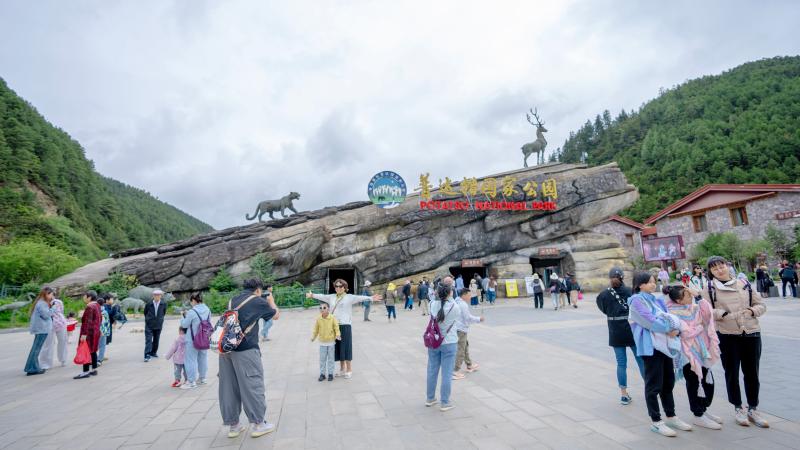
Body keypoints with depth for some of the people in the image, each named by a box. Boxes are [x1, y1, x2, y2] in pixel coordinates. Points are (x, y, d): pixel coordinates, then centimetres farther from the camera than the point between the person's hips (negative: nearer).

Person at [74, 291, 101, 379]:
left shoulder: (89, 307, -17)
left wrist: (84, 334, -25)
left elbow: (87, 322, -23)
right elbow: (100, 318, 20)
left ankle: (85, 372, -4)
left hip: (89, 332, -10)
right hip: (96, 331, 10)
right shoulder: (97, 306, 12)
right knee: (93, 351, 14)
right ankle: (94, 370, 19)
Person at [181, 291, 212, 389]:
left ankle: (191, 382, 10)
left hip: (193, 340, -7)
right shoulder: (207, 310, 0)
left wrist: (185, 316, 6)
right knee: (202, 358, 18)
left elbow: (184, 324, -11)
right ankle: (202, 378, 31)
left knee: (191, 359, 5)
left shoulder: (192, 312, -20)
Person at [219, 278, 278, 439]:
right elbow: (276, 315, 11)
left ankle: (233, 425, 20)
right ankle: (258, 424, 10)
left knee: (229, 387, 11)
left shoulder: (232, 300, 17)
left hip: (226, 348, 7)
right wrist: (271, 302, 30)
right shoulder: (258, 301, 0)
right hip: (246, 349, -6)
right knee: (253, 385, 3)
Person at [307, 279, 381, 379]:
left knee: (346, 348, 1)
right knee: (338, 348, 12)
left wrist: (371, 298, -32)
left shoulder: (349, 297, -4)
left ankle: (349, 370, 12)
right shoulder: (331, 297, 11)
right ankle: (342, 369, 26)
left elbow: (359, 298, -18)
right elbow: (322, 296, 19)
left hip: (345, 326, -5)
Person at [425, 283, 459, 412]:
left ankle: (430, 398, 32)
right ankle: (445, 403, 14)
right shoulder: (454, 307, -18)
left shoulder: (432, 305, -8)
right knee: (447, 374, 6)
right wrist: (449, 297, 6)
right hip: (449, 343, -4)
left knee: (432, 371, 16)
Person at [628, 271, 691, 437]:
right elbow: (649, 321, -17)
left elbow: (670, 317, 7)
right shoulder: (636, 300, -9)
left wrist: (676, 328, -12)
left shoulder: (657, 300, 15)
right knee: (654, 384, -1)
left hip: (665, 344, 8)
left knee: (668, 382, 16)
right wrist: (669, 329, -11)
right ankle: (656, 422, 8)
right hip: (651, 346, -8)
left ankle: (671, 416, 29)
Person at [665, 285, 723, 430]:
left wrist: (698, 296, -9)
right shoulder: (674, 314, -20)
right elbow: (687, 332, -22)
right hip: (688, 354, -8)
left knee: (708, 381, 15)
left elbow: (707, 312, -3)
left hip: (701, 350, 8)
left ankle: (704, 410, 32)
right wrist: (701, 327, -6)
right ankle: (698, 416, 16)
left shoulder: (692, 307, 5)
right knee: (695, 383, 2)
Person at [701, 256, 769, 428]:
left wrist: (751, 311, -10)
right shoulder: (710, 289, -3)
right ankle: (738, 408, 27)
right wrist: (724, 314, -24)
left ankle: (753, 409, 28)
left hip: (751, 334, 2)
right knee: (732, 373, 9)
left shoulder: (744, 284, 6)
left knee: (752, 373, 11)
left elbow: (761, 305, 10)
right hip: (727, 336, -2)